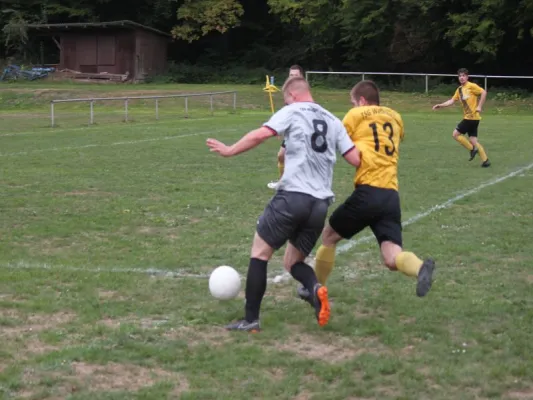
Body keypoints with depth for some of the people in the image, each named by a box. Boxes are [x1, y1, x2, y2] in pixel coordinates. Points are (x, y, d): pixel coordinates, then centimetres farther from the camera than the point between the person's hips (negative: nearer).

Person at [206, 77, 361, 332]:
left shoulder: (292, 112, 2)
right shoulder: (333, 122, 16)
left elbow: (260, 135, -11)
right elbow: (356, 159, 11)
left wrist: (230, 151, -2)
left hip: (293, 196, -5)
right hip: (320, 204, 5)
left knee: (259, 252, 9)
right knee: (292, 263, 18)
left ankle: (251, 320, 5)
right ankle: (315, 289, -14)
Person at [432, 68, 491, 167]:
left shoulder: (471, 86, -8)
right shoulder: (459, 89, 15)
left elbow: (483, 92, -17)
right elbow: (452, 101, 18)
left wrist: (479, 106, -20)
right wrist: (440, 105, 9)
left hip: (472, 117, -8)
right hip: (468, 117, 8)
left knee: (456, 134, -6)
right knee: (473, 140, 5)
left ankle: (472, 149, 1)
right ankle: (485, 160, 5)